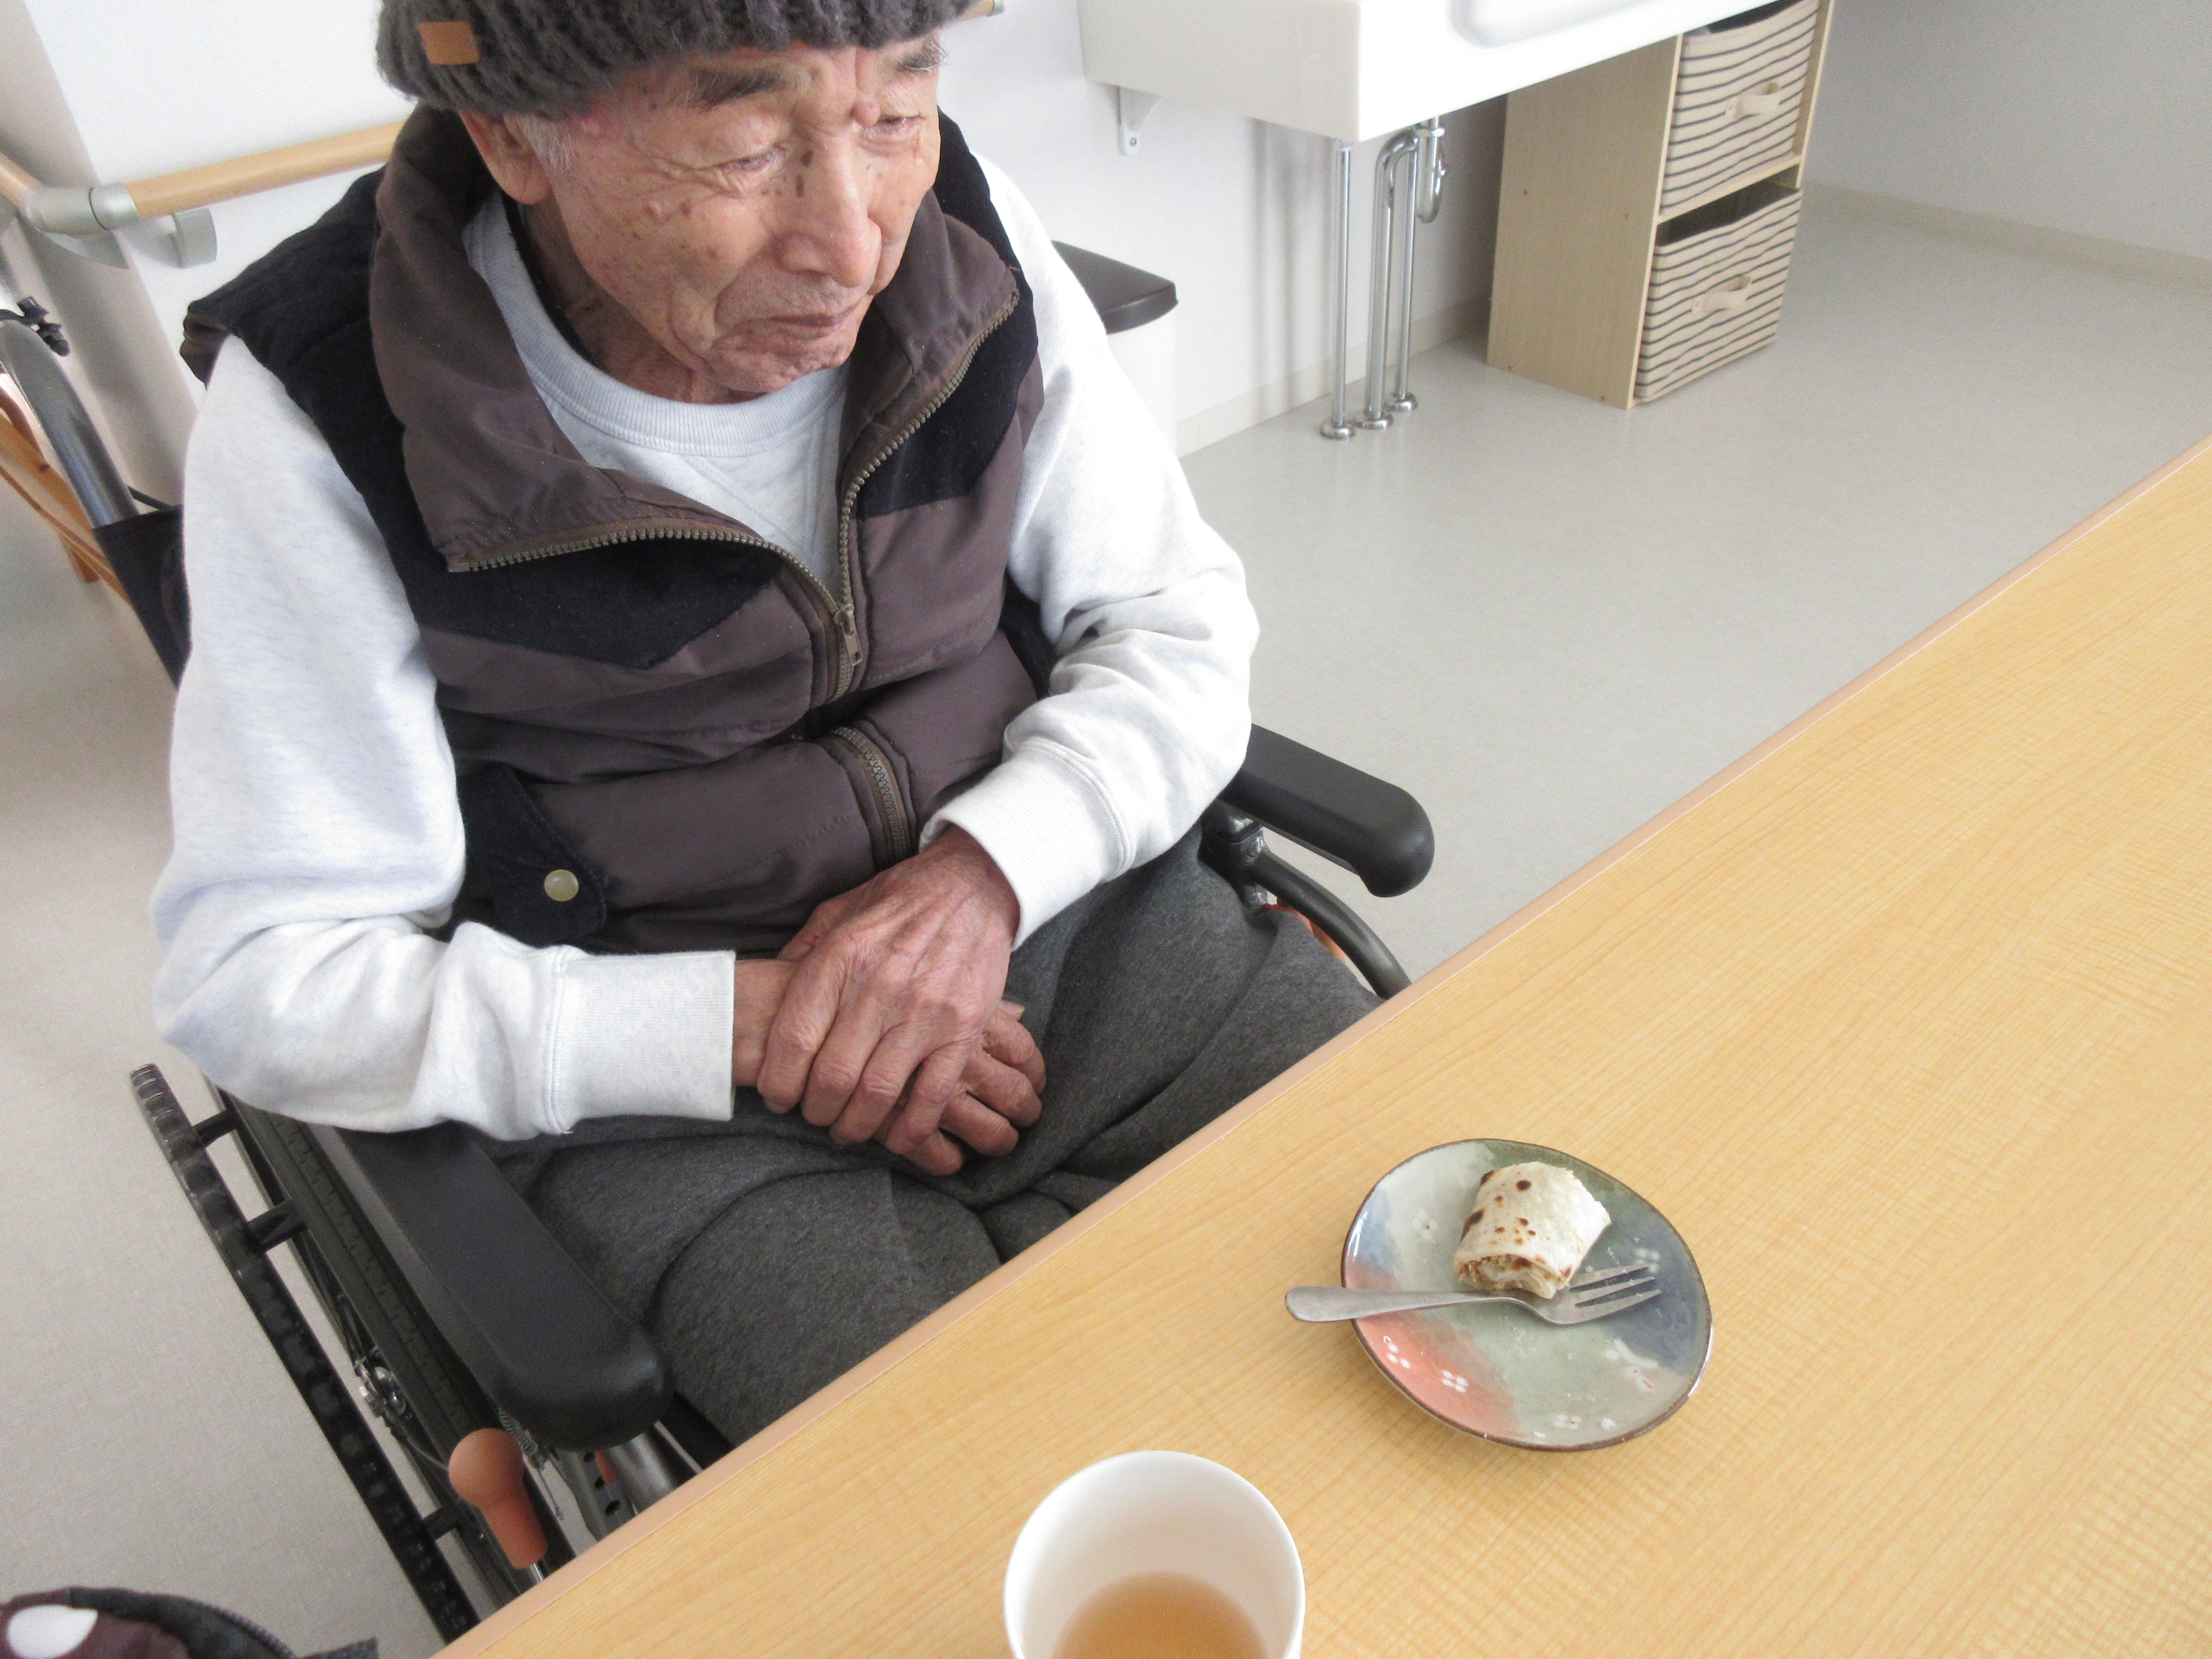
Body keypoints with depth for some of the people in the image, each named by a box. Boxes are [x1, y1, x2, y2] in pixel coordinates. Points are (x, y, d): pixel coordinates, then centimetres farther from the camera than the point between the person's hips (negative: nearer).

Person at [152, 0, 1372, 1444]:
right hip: (671, 1085, -3)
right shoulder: (320, 413, -13)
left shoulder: (963, 240, -4)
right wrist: (743, 1025, -19)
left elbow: (1178, 618, 2)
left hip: (1060, 908, 4)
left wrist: (986, 871, -16)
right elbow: (260, 972, -9)